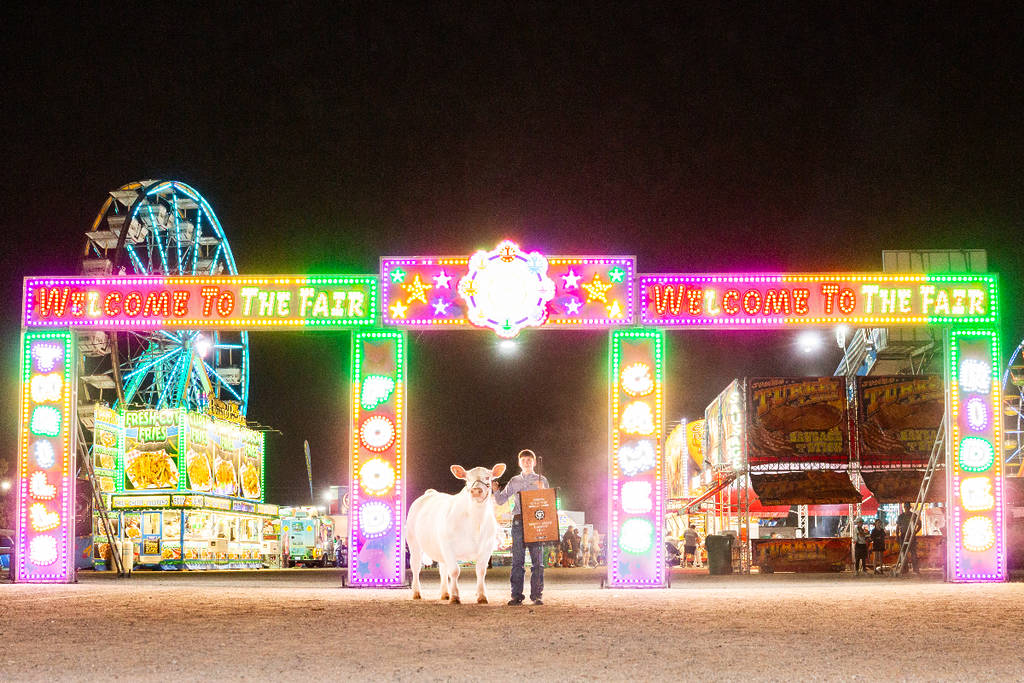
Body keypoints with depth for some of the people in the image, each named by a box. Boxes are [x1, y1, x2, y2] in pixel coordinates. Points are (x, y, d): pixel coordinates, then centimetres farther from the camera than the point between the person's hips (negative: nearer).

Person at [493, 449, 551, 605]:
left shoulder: (542, 480, 10)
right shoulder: (514, 481, 15)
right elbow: (501, 500, 14)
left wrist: (541, 490, -10)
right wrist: (496, 490, -5)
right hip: (518, 522, 1)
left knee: (537, 560, -2)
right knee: (517, 561, -2)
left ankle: (536, 595, 1)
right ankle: (516, 595, 0)